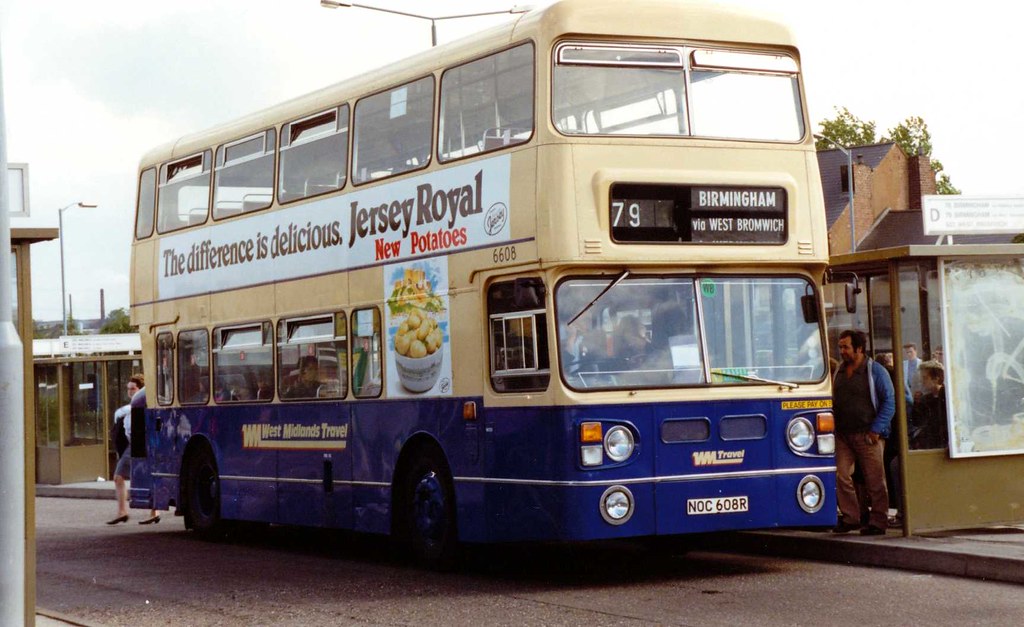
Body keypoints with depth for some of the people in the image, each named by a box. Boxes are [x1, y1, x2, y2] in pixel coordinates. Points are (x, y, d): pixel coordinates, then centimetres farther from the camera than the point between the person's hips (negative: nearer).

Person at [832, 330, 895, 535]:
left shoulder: (875, 371, -3)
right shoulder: (839, 372, 13)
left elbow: (889, 401, -4)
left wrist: (876, 430, -11)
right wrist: (833, 428, 7)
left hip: (867, 435, -5)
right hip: (842, 435, 5)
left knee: (874, 480, -2)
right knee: (841, 476, -3)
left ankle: (878, 522, 5)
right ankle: (850, 517, 8)